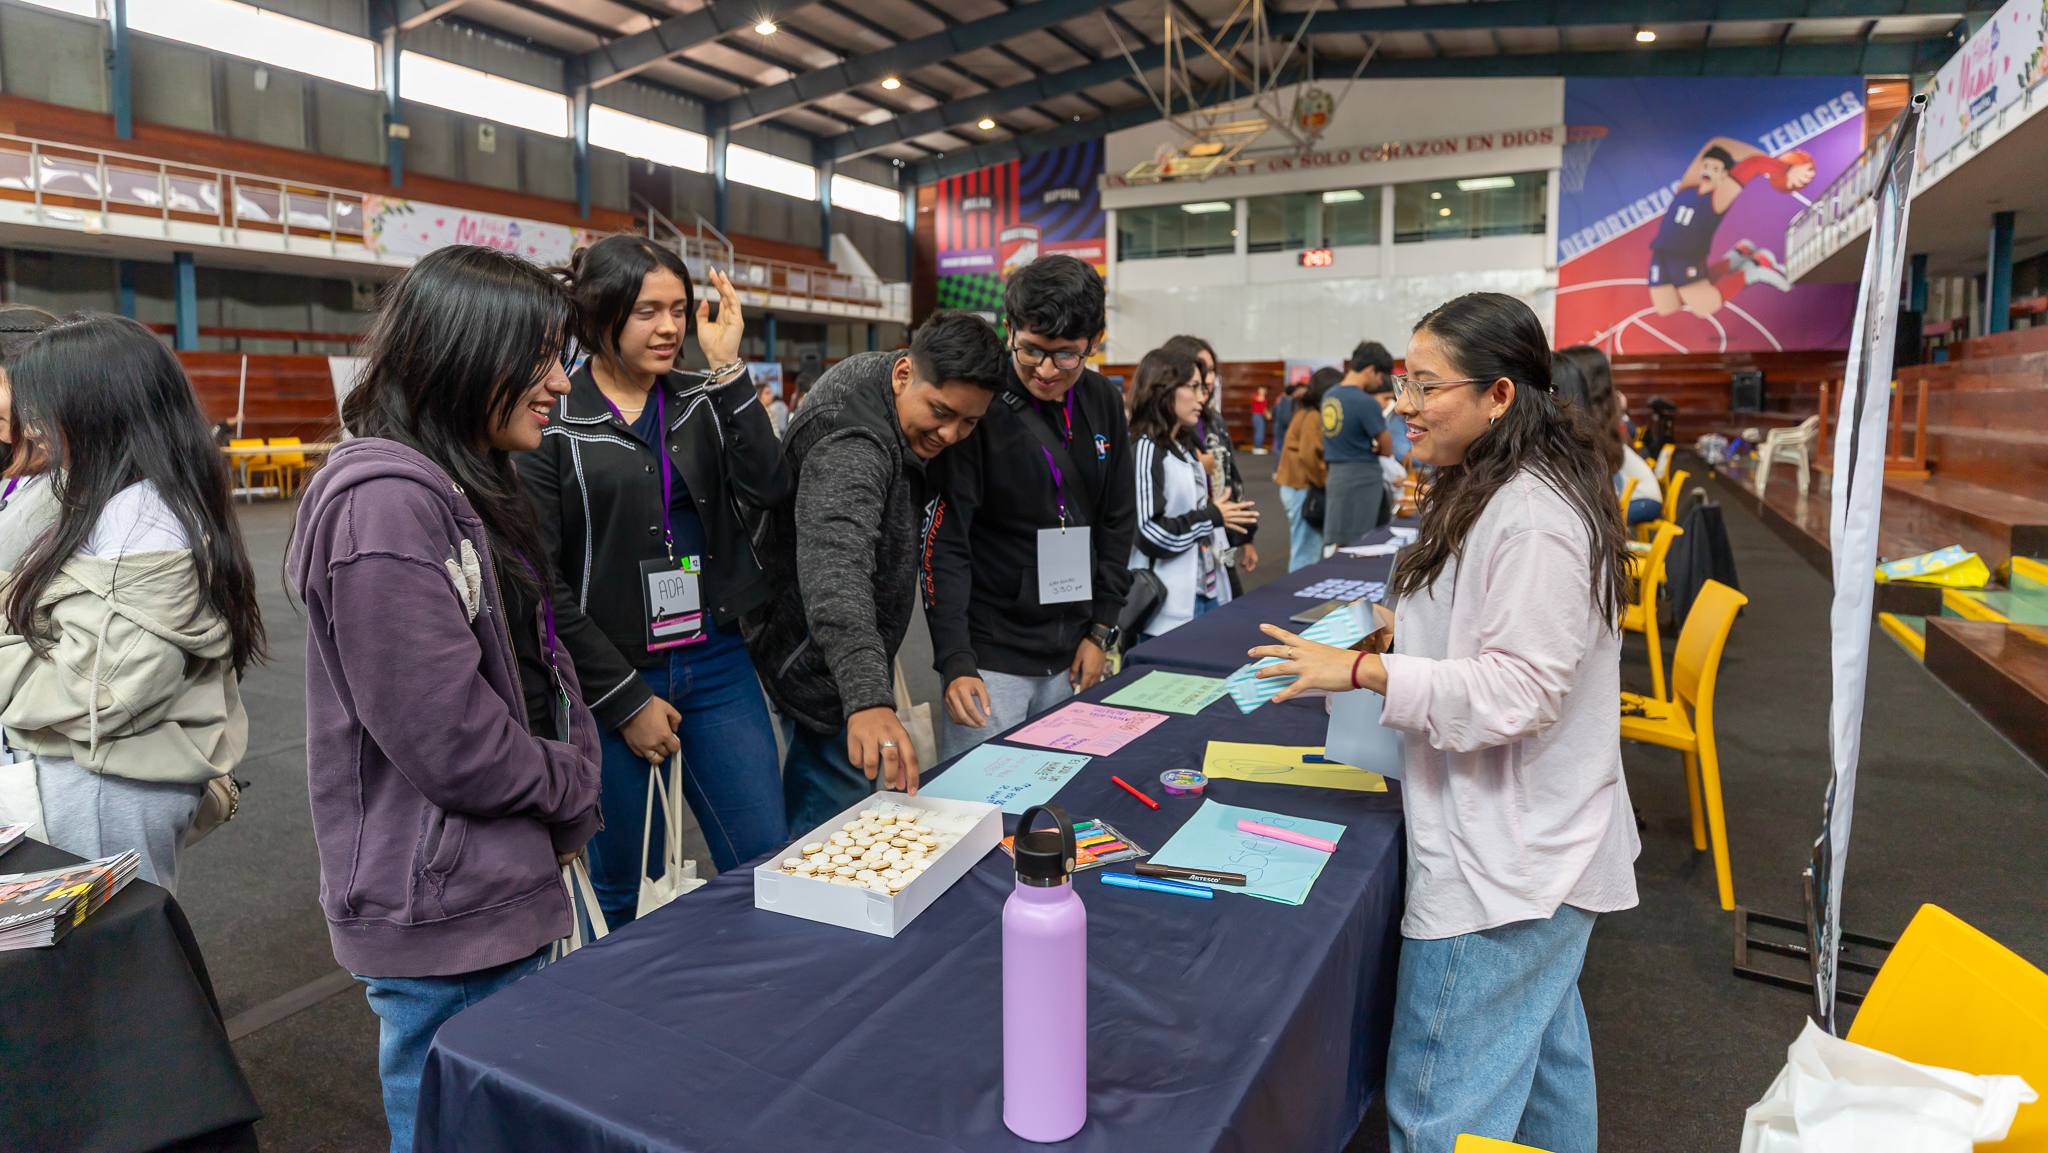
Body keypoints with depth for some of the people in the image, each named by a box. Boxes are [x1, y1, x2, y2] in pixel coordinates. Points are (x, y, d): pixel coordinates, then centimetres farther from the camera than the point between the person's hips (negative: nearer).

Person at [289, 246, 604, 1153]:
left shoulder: (466, 489, 10)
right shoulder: (386, 506, -22)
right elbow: (451, 747, -25)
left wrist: (565, 817, 0)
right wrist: (573, 791, -8)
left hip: (500, 890, 9)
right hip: (443, 915, -9)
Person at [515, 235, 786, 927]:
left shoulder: (701, 401, 9)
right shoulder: (551, 423, -4)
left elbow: (767, 490, -8)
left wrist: (726, 368, -10)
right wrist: (626, 699, -9)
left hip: (714, 662, 4)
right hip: (607, 674, -3)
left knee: (767, 868, 6)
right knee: (622, 895, 10)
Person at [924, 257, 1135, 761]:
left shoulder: (1103, 402, 3)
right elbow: (944, 543, -15)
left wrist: (1100, 630, 7)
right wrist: (955, 662, -21)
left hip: (1070, 654, 5)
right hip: (990, 654, -5)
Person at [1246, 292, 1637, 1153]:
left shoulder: (1533, 519, -24)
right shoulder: (1495, 493, 10)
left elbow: (1519, 692, -26)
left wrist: (1365, 671, -24)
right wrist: (1400, 626, 8)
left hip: (1503, 867, -11)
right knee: (1542, 1052, 28)